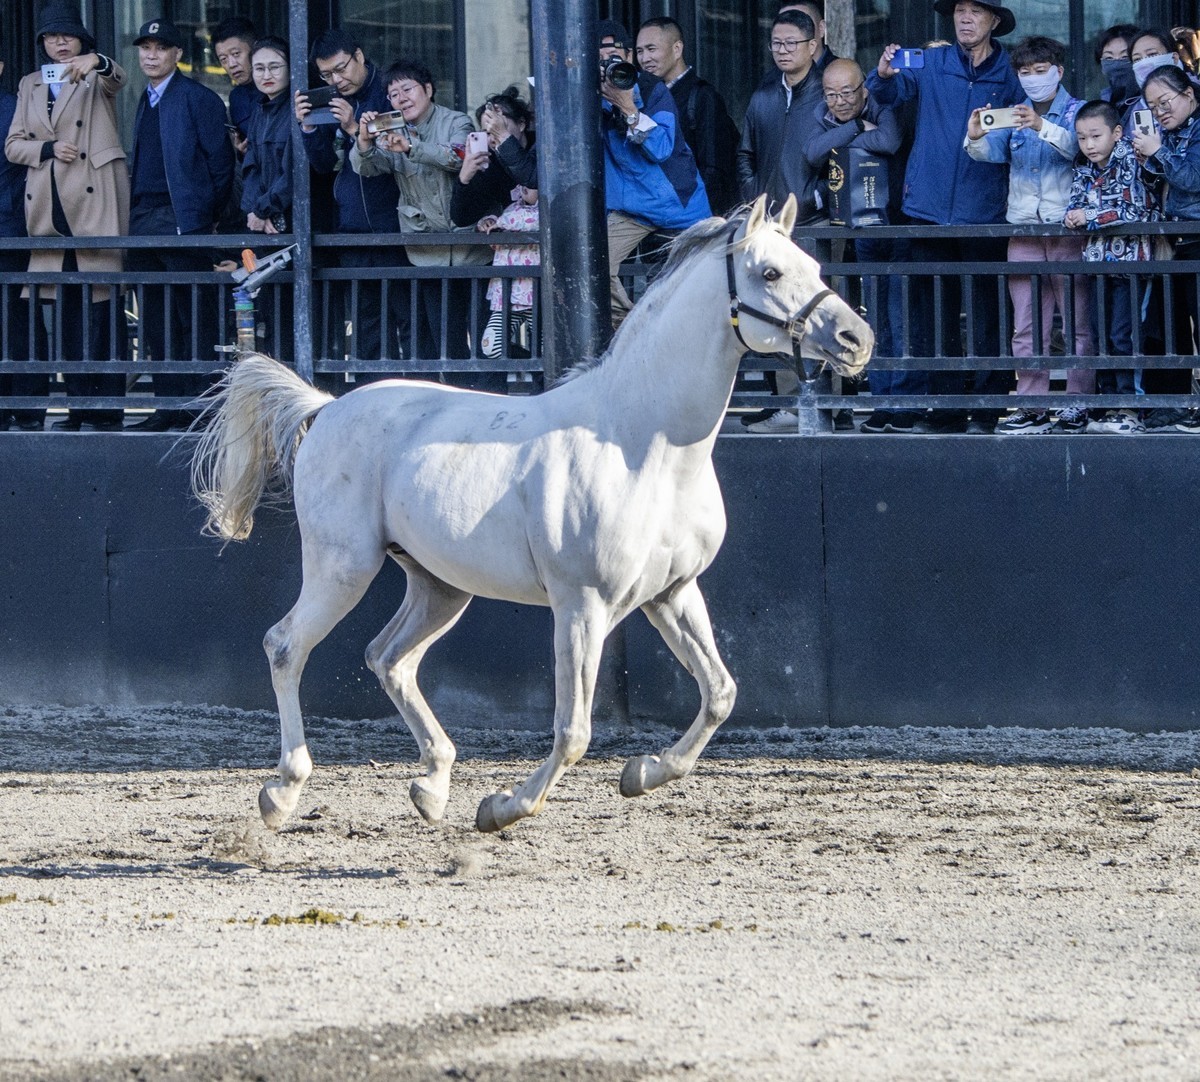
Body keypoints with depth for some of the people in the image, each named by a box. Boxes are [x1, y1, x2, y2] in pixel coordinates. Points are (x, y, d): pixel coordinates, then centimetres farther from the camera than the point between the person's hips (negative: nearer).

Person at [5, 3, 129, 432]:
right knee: (65, 307, 3)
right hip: (50, 205, 4)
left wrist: (96, 62, -39)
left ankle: (109, 404, -10)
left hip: (94, 202, -4)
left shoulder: (96, 76, 7)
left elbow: (118, 78, -16)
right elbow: (13, 145, 15)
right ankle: (79, 403, 6)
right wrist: (48, 149, -4)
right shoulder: (30, 86, 19)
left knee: (102, 301, -9)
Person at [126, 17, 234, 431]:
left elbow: (220, 161, -6)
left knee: (195, 316, -7)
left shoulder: (198, 99, -3)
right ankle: (170, 405, 11)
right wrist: (134, 209, 12)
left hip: (183, 220, -8)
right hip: (143, 222, 8)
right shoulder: (146, 102, 19)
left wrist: (208, 215, -8)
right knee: (155, 322, 7)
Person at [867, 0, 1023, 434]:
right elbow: (893, 91, -8)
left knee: (987, 315, -1)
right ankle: (945, 407, 9)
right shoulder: (931, 64, 6)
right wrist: (884, 75, -30)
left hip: (984, 214, -2)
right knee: (935, 316, 4)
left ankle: (987, 410, 4)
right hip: (931, 210, 2)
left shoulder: (1010, 76, 3)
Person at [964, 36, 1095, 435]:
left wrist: (1041, 127, -37)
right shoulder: (1014, 115, 14)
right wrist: (976, 138, -25)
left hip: (1067, 226, -4)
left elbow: (1075, 144, -19)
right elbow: (993, 151, -2)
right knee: (1027, 326, 2)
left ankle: (1078, 406, -1)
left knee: (1077, 322, -3)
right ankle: (1031, 409, 4)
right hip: (1023, 227, 4)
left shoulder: (1077, 111, 2)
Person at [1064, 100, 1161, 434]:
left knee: (1123, 337, -10)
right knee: (1101, 337, 7)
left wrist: (1090, 216, -14)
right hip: (1097, 262, 7)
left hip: (1128, 259, -7)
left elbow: (1135, 210, -16)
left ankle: (1130, 409, -8)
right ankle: (1110, 407, 12)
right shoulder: (1084, 172, 11)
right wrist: (1073, 217, -15)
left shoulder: (1129, 165, -8)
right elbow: (1075, 207, 10)